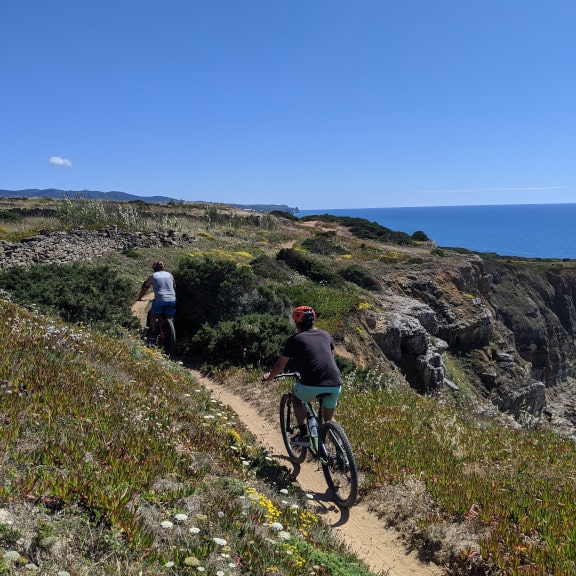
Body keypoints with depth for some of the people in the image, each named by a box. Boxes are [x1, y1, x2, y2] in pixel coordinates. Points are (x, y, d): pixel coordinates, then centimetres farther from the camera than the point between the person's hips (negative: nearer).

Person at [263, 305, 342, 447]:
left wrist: (268, 377, 37)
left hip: (312, 384, -3)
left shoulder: (294, 339, 9)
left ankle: (303, 436, 19)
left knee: (296, 395, 28)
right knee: (329, 418, 26)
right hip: (335, 384, 4)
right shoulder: (325, 335, 20)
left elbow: (280, 364, 18)